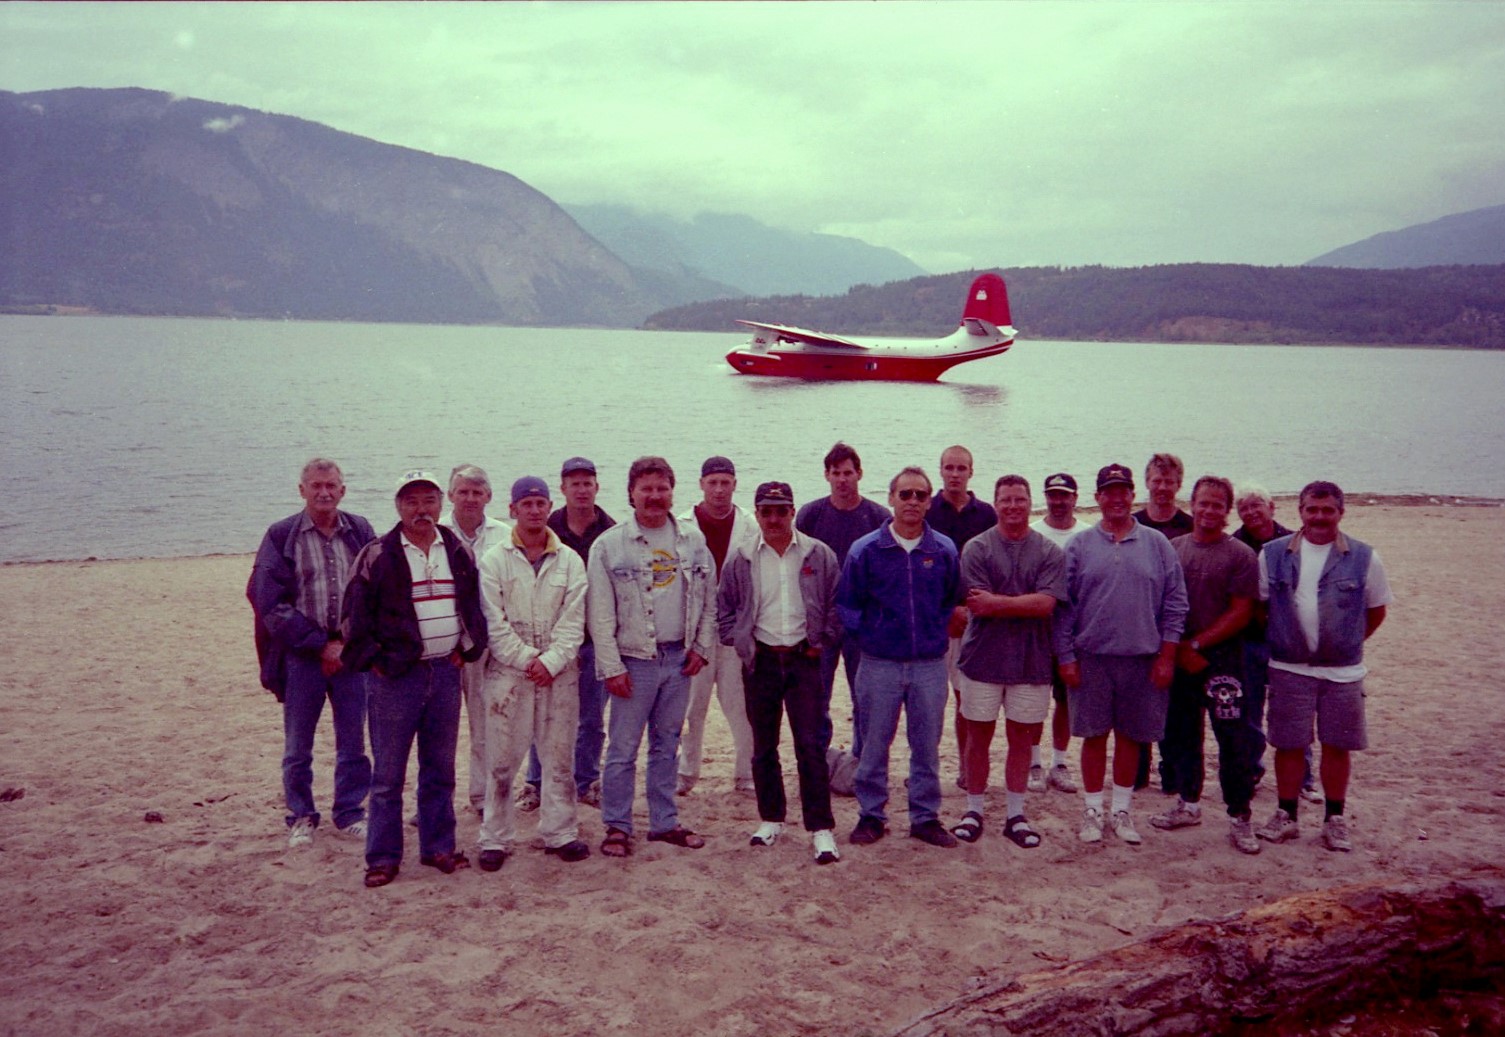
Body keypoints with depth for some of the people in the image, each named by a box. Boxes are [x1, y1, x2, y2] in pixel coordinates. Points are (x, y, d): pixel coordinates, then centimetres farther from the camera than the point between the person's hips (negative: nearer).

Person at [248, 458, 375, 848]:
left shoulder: (360, 532, 5)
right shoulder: (281, 536, -1)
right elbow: (271, 603, -6)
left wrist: (352, 645, -6)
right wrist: (321, 645, -10)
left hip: (352, 651, 2)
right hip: (302, 654, -2)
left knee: (353, 740, 8)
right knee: (297, 745, 7)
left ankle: (350, 813, 22)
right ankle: (301, 817, 22)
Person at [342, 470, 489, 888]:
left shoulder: (458, 552, 8)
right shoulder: (377, 556, -5)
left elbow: (475, 605, 18)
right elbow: (354, 617, -3)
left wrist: (467, 649, 8)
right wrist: (373, 662, -6)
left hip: (446, 672, 4)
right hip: (395, 677, -4)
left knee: (440, 768, 12)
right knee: (387, 774, 2)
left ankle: (438, 847, 23)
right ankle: (383, 857, 12)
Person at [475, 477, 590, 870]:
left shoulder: (570, 560, 5)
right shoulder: (494, 560, 1)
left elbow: (573, 621, -1)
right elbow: (494, 623, -5)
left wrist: (551, 661, -13)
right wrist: (527, 659, -12)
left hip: (559, 672, 2)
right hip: (508, 671, -2)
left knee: (559, 757, 8)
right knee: (501, 759, 1)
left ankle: (560, 833, 19)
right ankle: (494, 840, 11)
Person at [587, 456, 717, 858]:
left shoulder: (693, 541, 5)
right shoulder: (609, 545, -6)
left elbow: (708, 599, 12)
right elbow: (600, 614, -6)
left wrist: (701, 647, 4)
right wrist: (611, 667, -10)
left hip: (679, 659, 4)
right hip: (635, 660, -3)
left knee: (667, 745, 14)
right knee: (623, 749, 1)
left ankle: (664, 822, 25)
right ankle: (617, 827, 14)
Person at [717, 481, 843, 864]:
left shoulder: (819, 555, 1)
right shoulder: (740, 559, 3)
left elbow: (836, 604, 6)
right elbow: (724, 609, 10)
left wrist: (822, 641, -1)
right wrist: (737, 642, 0)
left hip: (804, 659, -2)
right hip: (760, 660, 2)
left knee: (812, 745, -4)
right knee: (764, 746, 11)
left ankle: (821, 828, 2)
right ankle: (770, 819, 25)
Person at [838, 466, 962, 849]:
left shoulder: (945, 551, 3)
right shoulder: (864, 550, -2)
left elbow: (953, 601, 14)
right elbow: (847, 604, 4)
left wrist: (938, 633, 8)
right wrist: (866, 636, -1)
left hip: (930, 665, 1)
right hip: (879, 664, -1)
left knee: (927, 746, 9)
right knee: (873, 745, 7)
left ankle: (926, 817, 21)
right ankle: (871, 816, 20)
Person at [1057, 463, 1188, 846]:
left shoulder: (1157, 544, 4)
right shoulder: (1079, 545, 2)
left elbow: (1175, 602, 4)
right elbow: (1063, 605, 1)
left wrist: (1167, 655, -2)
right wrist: (1066, 656, -4)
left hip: (1142, 659, 1)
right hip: (1091, 657, -1)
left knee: (1131, 737, 10)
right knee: (1094, 736, 5)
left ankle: (1122, 810, 23)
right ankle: (1092, 811, 17)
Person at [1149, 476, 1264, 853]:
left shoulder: (1240, 555, -4)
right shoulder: (1172, 548, 7)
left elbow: (1241, 612, -8)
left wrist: (1196, 644, -11)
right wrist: (1177, 649, -1)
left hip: (1222, 656, -4)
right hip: (1178, 656, 4)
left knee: (1233, 738, -3)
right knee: (1180, 733, 13)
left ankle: (1239, 817, 8)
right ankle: (1189, 803, 29)